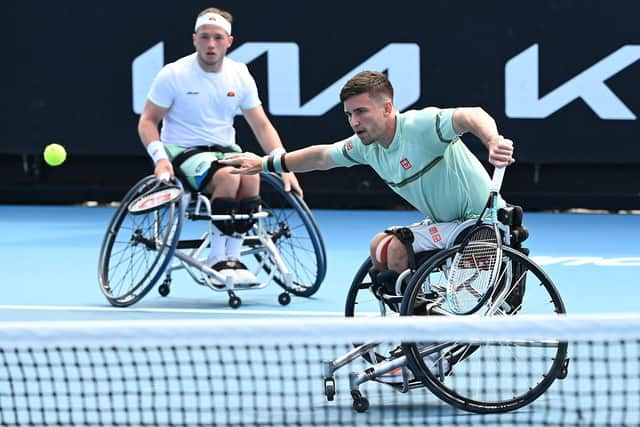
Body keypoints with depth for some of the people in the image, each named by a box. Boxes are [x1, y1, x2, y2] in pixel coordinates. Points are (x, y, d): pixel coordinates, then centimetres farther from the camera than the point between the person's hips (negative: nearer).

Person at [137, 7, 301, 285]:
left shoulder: (239, 76, 5)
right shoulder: (174, 74, -7)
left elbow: (262, 126, 8)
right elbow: (148, 121, -2)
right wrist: (160, 158, -20)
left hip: (225, 150, 4)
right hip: (183, 152, -4)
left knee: (251, 176, -30)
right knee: (228, 177, -34)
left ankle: (232, 257, -18)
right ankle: (216, 258, -22)